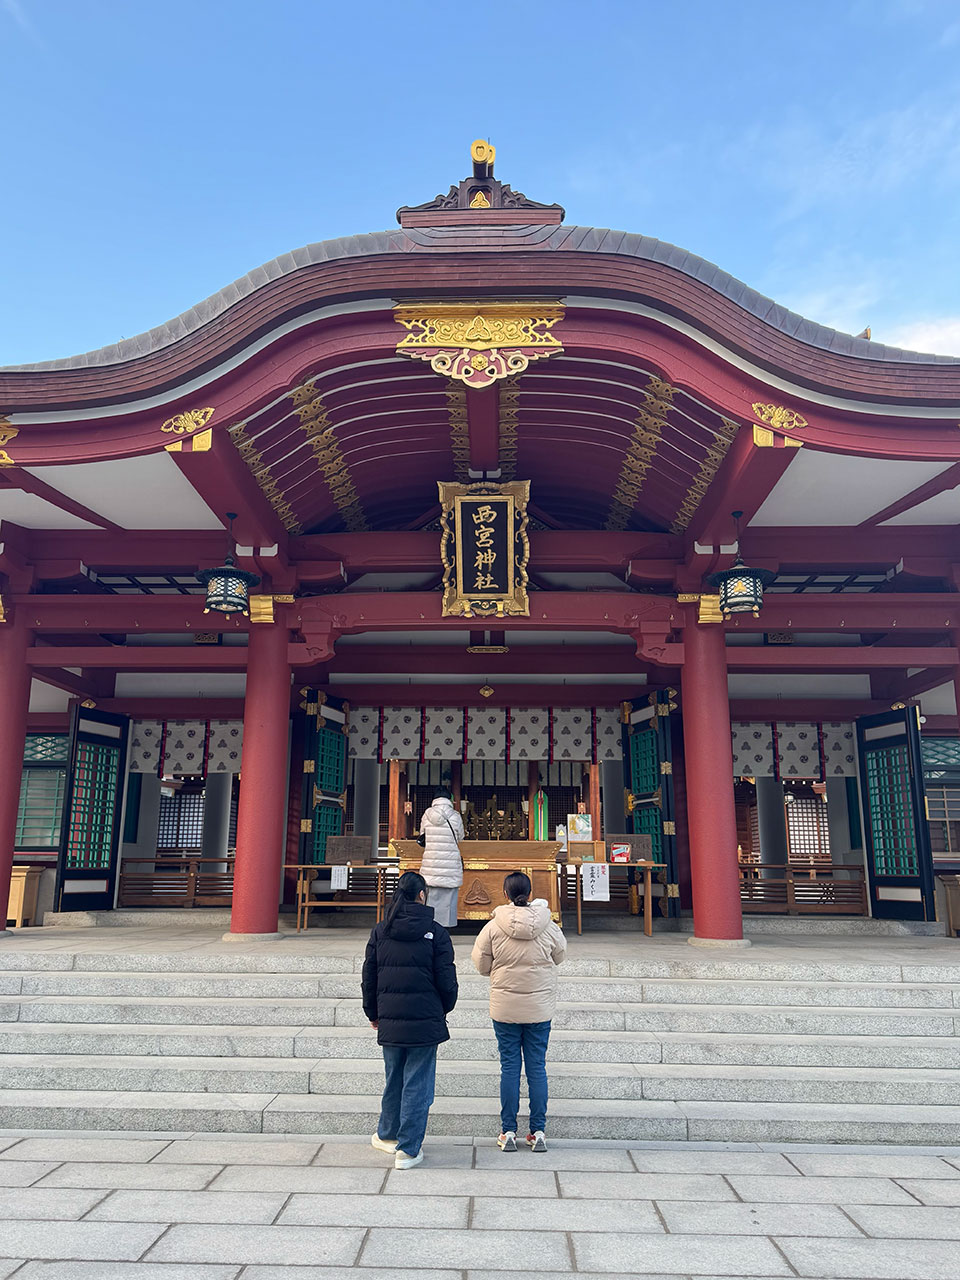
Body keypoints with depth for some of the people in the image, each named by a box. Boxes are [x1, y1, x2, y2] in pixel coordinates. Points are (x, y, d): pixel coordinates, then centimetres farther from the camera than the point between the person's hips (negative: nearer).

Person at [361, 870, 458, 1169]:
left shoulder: (380, 931, 2)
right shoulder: (435, 932, -9)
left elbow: (368, 978, 8)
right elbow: (447, 981, -7)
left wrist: (373, 1014, 21)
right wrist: (444, 1008, 12)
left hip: (390, 1021, 4)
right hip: (425, 1021, -4)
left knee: (394, 1079, 21)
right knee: (417, 1083, 5)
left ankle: (387, 1135, 37)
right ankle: (408, 1150, 10)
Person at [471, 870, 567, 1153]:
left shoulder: (493, 927, -12)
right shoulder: (548, 926, -8)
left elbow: (482, 964, -2)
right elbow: (559, 956, 8)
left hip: (505, 1007, -1)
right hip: (540, 1007, 1)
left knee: (509, 1066, 8)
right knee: (537, 1066, 10)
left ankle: (508, 1132, 14)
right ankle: (538, 1132, 15)